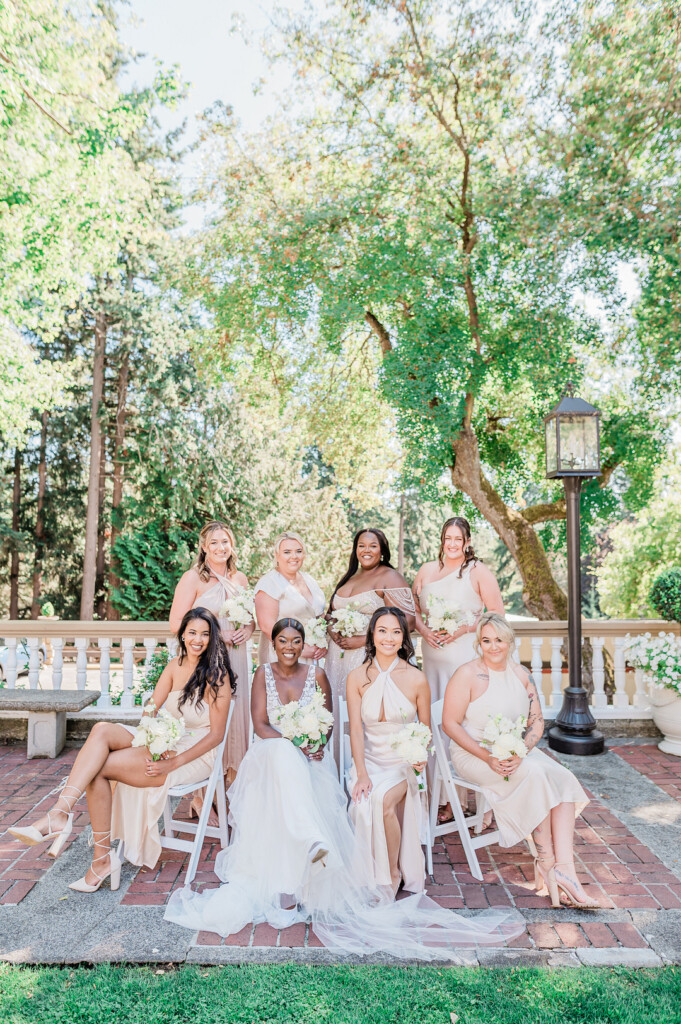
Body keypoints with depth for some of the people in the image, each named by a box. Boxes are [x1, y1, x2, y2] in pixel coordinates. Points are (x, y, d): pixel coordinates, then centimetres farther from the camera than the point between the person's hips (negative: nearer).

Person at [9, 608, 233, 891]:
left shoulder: (217, 675, -12)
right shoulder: (175, 665, 8)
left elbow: (216, 734, -13)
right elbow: (150, 711, 4)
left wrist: (173, 763, -19)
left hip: (195, 754, -6)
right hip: (165, 744, 6)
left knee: (99, 767, -18)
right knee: (102, 730, -20)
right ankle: (60, 813, -26)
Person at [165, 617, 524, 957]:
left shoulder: (316, 675, 7)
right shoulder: (264, 674, 5)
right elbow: (261, 725, -3)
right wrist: (293, 743, -19)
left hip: (308, 760, 1)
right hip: (270, 756, -1)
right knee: (284, 756, -37)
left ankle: (291, 889, -33)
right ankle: (314, 843, -48)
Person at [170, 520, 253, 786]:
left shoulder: (240, 579, 11)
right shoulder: (193, 578, -6)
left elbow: (251, 616, 21)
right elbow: (176, 623, -11)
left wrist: (247, 630, -1)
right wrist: (216, 634, -16)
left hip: (235, 659, 6)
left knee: (235, 717, 8)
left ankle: (231, 784, 23)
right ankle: (200, 799, 6)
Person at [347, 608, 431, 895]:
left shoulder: (416, 679, -6)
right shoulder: (357, 678, -2)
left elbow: (426, 729, 4)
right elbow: (356, 729, -5)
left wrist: (421, 756, -16)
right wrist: (361, 774, -16)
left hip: (404, 763, -1)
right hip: (369, 761, 2)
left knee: (384, 799, -29)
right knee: (364, 804, -26)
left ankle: (395, 876, -4)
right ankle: (375, 880, -3)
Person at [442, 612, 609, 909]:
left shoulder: (521, 675, 5)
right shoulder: (468, 674, -11)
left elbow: (537, 721, 5)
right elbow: (450, 723, -12)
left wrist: (520, 752, -15)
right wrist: (487, 757, -21)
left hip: (516, 752, 5)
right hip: (473, 754, -5)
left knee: (563, 779, -19)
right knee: (536, 775, -28)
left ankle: (563, 867, -25)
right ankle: (546, 862, -13)